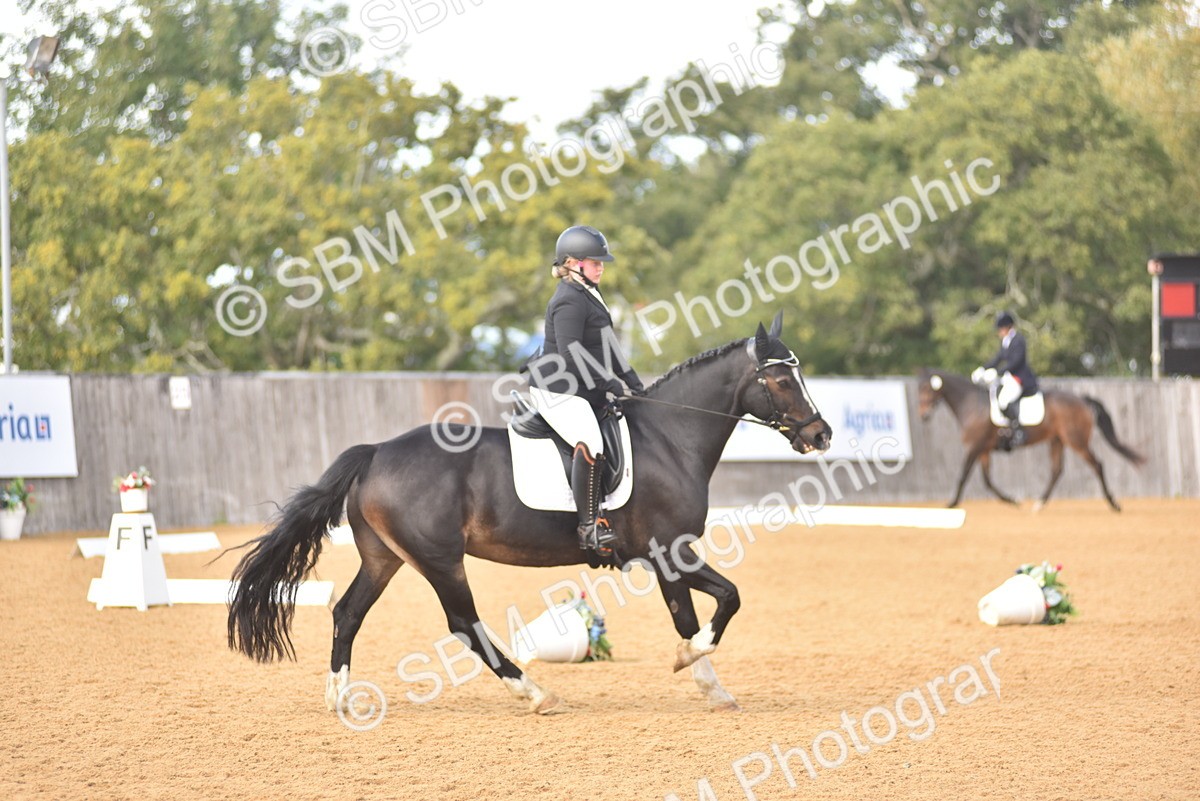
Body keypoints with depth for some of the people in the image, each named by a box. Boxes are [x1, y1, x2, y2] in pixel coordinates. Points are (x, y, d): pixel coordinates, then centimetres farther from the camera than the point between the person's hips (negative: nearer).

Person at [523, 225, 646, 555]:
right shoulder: (570, 301, -16)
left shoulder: (589, 294, 17)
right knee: (590, 445, -29)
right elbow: (571, 352, -24)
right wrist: (609, 383, -22)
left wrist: (631, 379, 13)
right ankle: (589, 526, -30)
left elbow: (607, 343, 22)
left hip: (584, 390, 11)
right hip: (557, 391, -11)